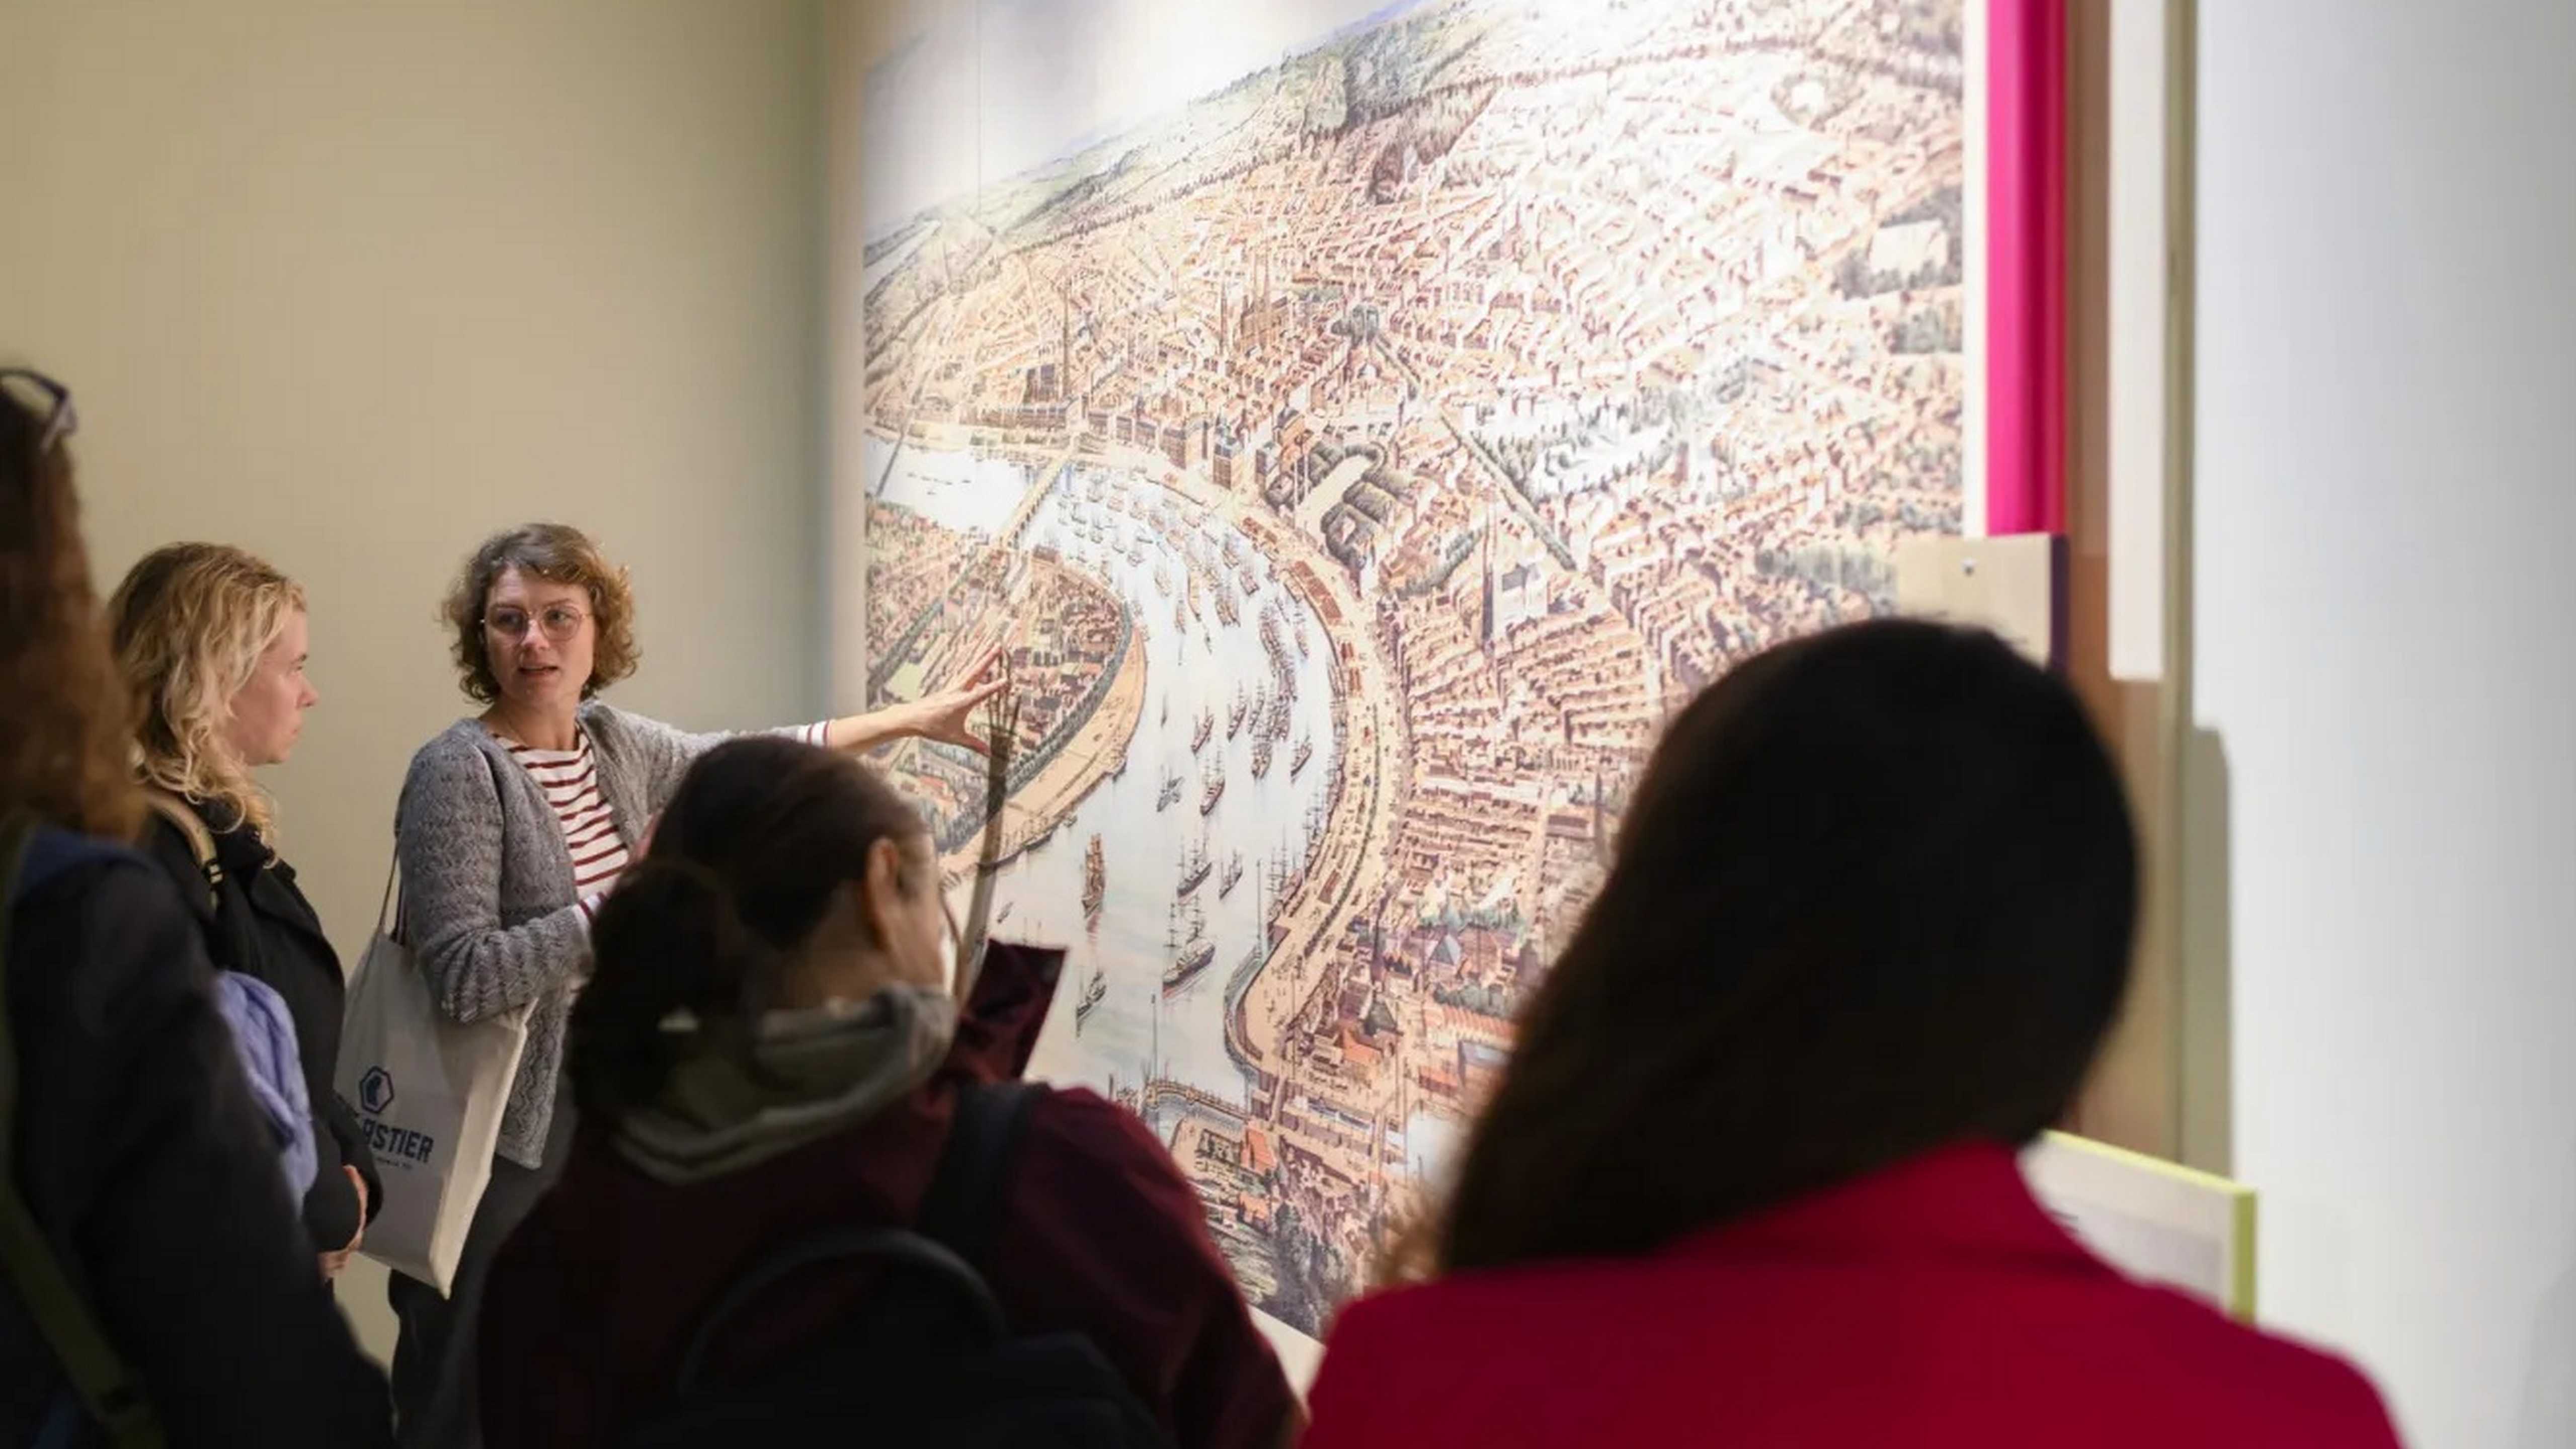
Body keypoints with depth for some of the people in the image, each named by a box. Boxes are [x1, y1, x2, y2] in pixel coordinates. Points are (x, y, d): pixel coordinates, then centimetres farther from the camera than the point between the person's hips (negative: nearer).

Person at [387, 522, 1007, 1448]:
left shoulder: (614, 744, 5)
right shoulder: (459, 772, -16)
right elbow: (463, 977, -23)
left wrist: (915, 719, 22)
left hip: (611, 1114, 7)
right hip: (504, 1131, -7)